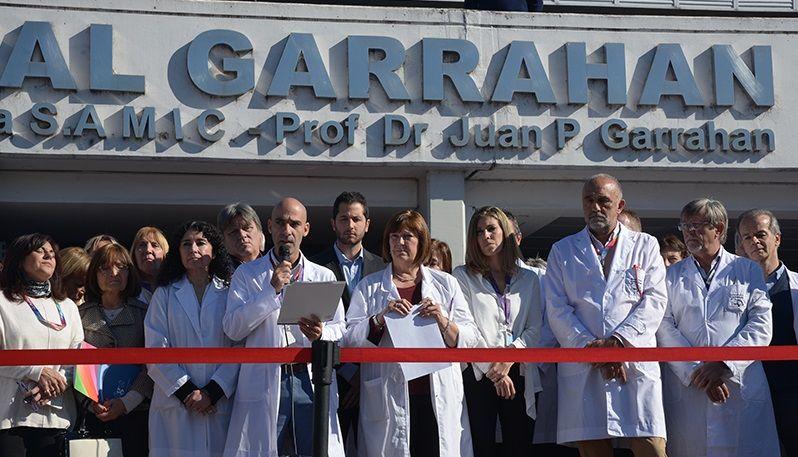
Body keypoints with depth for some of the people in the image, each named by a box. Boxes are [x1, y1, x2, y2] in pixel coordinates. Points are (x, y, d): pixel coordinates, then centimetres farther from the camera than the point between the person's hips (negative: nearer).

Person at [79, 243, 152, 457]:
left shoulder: (143, 313, 5)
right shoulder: (82, 315, 10)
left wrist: (127, 402, -12)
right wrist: (91, 399, -9)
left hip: (137, 410, -1)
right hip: (96, 414, 1)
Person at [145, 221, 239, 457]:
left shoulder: (229, 294, 10)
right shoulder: (164, 295, 12)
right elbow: (155, 351, 3)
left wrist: (212, 392, -11)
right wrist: (186, 392, -8)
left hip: (219, 405, 0)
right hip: (175, 406, 0)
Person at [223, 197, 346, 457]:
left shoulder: (324, 277, 14)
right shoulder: (246, 274, 9)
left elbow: (340, 329, 14)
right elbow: (233, 329, -3)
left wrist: (321, 334, -9)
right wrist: (272, 290, -9)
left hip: (311, 382, 2)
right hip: (263, 384, -2)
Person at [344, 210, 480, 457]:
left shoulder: (446, 283, 13)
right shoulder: (369, 287, 11)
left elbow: (470, 339, 8)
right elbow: (349, 339, 1)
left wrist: (444, 323, -10)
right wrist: (380, 318, -14)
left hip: (439, 398, 1)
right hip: (388, 398, -1)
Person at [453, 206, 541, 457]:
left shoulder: (528, 279, 14)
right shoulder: (463, 277, 7)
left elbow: (535, 329, 5)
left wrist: (509, 360, -12)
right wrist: (493, 370, -9)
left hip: (519, 374, 2)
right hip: (479, 375, -2)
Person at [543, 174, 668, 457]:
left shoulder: (645, 246, 15)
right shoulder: (562, 251, 16)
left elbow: (655, 299, 4)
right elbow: (557, 309, 6)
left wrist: (619, 340, -11)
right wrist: (593, 349, -8)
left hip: (636, 365, -1)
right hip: (582, 368, 1)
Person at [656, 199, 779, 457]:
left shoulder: (748, 271, 12)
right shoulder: (671, 277, 14)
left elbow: (761, 325, 1)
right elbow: (665, 329, 2)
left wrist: (723, 363, -12)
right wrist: (696, 373, -12)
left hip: (741, 387, -1)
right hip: (686, 389, 1)